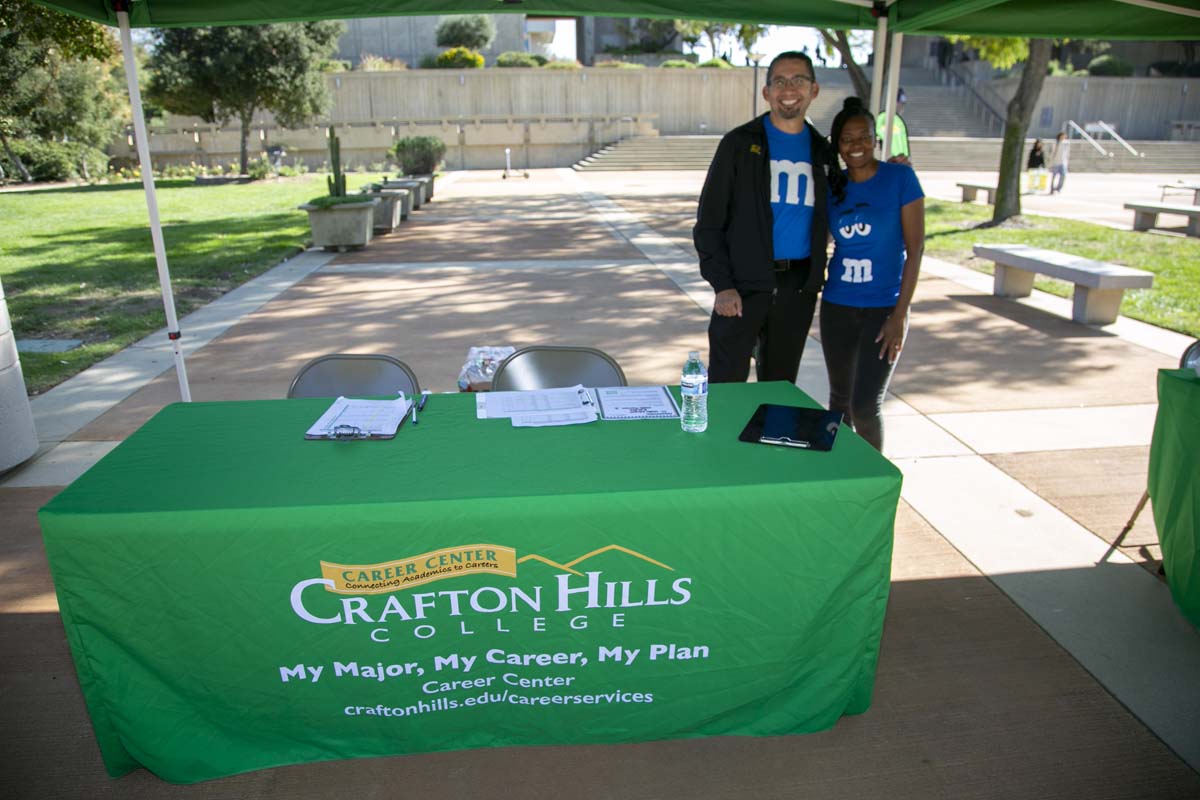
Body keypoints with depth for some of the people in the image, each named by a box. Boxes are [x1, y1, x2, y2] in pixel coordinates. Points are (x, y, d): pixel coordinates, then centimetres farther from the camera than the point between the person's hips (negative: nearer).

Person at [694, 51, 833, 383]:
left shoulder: (821, 150, 12)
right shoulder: (740, 143, 0)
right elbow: (709, 221, -4)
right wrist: (722, 284, -11)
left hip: (798, 286, 4)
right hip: (745, 283, -4)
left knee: (781, 387, 12)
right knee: (725, 385, -5)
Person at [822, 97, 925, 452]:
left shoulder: (900, 177, -7)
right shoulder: (833, 186, 4)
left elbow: (915, 248, -9)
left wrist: (900, 314, -13)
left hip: (883, 308, -4)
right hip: (837, 306, 4)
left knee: (865, 405, -8)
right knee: (840, 399, 13)